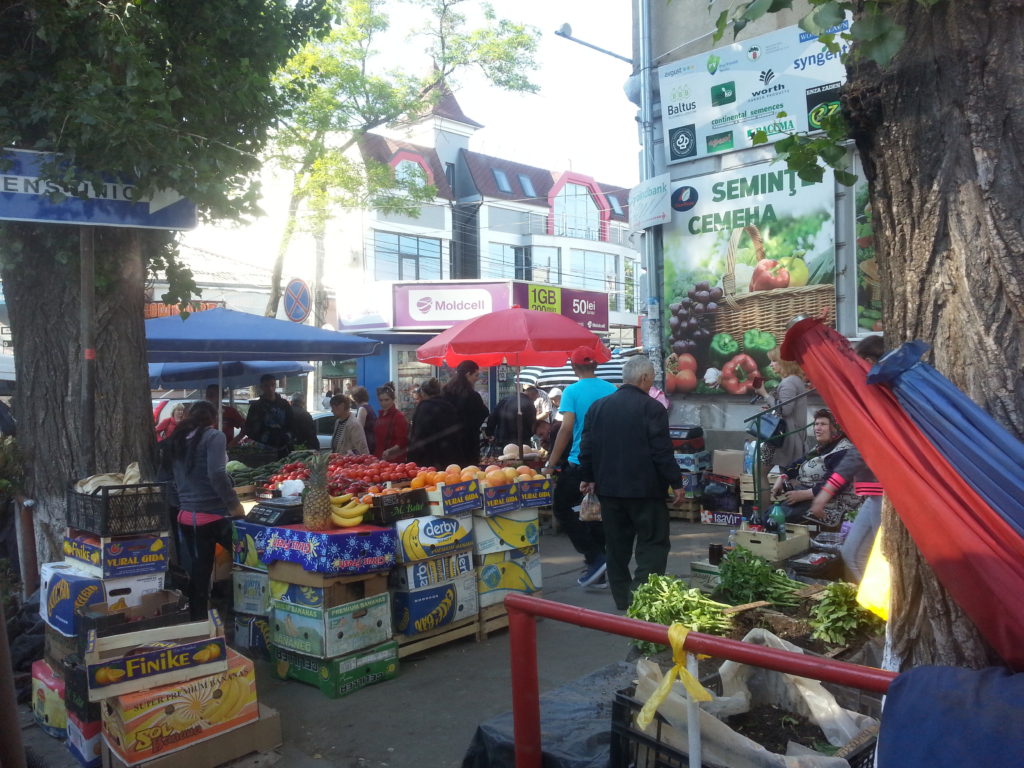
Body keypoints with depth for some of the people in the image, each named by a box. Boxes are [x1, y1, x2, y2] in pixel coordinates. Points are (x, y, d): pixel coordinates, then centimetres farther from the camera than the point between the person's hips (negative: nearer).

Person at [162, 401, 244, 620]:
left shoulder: (176, 440, 14)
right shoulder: (214, 437, -8)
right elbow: (217, 475, -19)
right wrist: (234, 504, -13)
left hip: (186, 516, 7)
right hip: (213, 514, -7)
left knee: (197, 575, 12)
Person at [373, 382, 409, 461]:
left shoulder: (399, 416, -10)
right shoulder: (381, 416, 13)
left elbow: (403, 441, -15)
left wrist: (389, 451, -26)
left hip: (395, 460, -7)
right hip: (380, 459, 7)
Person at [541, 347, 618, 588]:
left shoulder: (572, 391, -9)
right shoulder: (612, 390, 4)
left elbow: (567, 426, -16)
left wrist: (551, 463, -12)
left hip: (579, 462, -5)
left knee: (562, 507, 9)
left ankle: (594, 556, -2)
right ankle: (599, 572, 19)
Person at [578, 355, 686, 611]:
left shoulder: (598, 406, 5)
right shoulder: (652, 408, -11)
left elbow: (587, 446, 7)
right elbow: (662, 451, -14)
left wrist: (588, 477, 18)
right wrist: (676, 483, -6)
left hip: (608, 488, 6)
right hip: (644, 488, -5)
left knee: (617, 546, 13)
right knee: (653, 544, 2)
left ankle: (622, 601, 20)